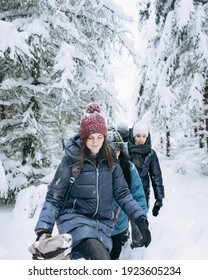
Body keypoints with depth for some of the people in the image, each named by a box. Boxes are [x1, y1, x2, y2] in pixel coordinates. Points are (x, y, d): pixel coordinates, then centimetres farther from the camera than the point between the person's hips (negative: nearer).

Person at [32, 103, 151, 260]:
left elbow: (122, 194, 3)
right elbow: (54, 198, -7)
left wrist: (140, 219, -9)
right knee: (100, 258, -29)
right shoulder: (72, 160, -8)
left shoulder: (110, 161, 3)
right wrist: (43, 229, -19)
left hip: (103, 224, 5)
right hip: (75, 219, -4)